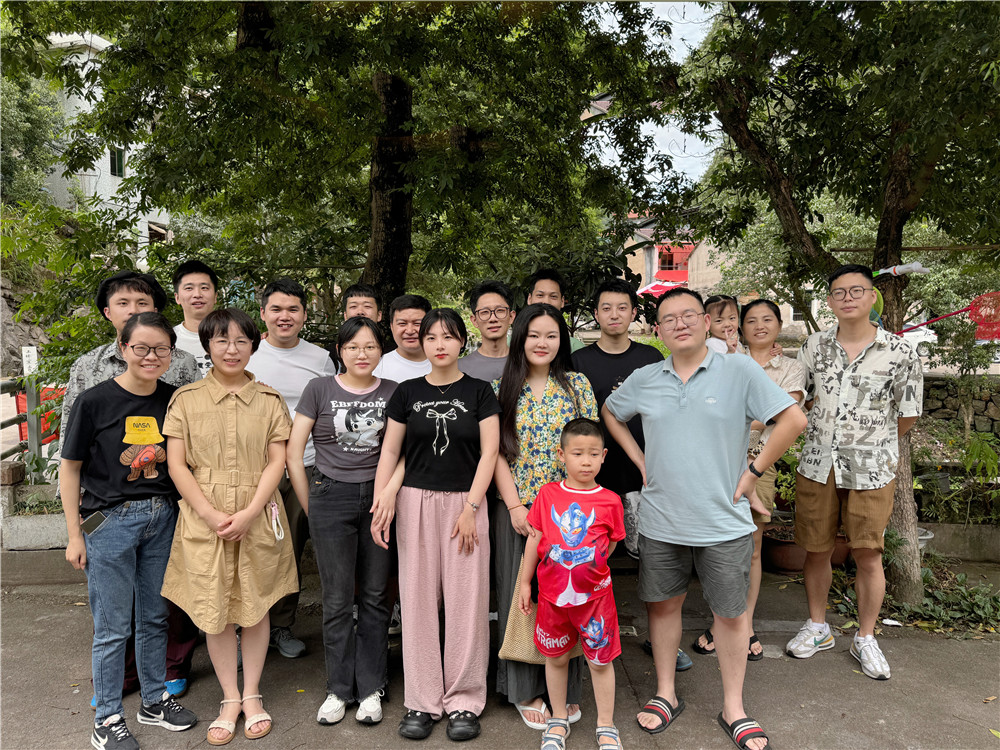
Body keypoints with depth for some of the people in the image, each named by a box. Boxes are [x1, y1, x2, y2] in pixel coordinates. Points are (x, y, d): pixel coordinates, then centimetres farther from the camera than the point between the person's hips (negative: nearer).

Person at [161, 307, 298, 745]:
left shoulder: (269, 400, 4)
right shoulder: (186, 398, 3)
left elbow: (277, 462, -1)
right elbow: (176, 465, -1)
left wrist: (248, 514, -13)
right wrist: (212, 515, -12)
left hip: (257, 517, 0)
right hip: (204, 518, 0)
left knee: (255, 607, 9)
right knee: (214, 613, 6)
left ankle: (252, 695, 27)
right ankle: (230, 699, 25)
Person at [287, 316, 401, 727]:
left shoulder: (393, 393, 5)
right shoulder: (319, 389, 0)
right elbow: (293, 453, 1)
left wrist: (391, 493, -2)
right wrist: (312, 507, 1)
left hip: (378, 498, 1)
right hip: (331, 497, -1)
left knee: (376, 597, 8)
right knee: (337, 599, 6)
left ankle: (371, 688, 22)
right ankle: (339, 689, 23)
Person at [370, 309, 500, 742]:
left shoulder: (479, 392, 2)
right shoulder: (408, 393, 6)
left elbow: (489, 452, -2)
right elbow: (390, 451, 6)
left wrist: (471, 508, -9)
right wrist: (381, 503, -5)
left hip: (465, 502, -1)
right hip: (415, 502, 2)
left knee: (466, 602, 1)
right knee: (419, 599, 5)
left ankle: (464, 701, 16)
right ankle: (423, 700, 18)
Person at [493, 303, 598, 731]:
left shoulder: (577, 385, 4)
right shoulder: (502, 389, 3)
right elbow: (497, 452, -1)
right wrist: (515, 506, -9)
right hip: (517, 508, 0)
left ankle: (566, 688, 23)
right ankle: (527, 690, 22)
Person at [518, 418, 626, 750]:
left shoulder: (610, 501, -7)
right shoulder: (548, 494, -5)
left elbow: (610, 545, 4)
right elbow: (535, 539, 2)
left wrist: (587, 569, 0)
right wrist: (525, 582, 6)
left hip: (594, 595, -1)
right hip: (552, 594, 1)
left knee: (601, 660, 10)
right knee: (556, 658, 16)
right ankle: (558, 721, 36)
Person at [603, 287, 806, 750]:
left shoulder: (739, 371, -8)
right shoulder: (644, 380, 2)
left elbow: (793, 419, -9)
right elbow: (610, 414, 19)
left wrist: (754, 472, -8)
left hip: (724, 521, -2)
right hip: (660, 521, 3)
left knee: (730, 613, 10)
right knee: (662, 605, 14)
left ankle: (734, 708, 28)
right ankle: (666, 694, 33)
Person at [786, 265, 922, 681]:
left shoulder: (899, 352, -6)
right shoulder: (814, 346, 2)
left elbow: (907, 413, 3)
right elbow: (797, 397, 13)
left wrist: (873, 444, 8)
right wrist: (830, 434, 9)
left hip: (871, 470, -2)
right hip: (817, 465, 2)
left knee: (868, 555, 3)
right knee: (816, 550, 11)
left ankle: (865, 638, 23)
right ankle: (817, 627, 29)